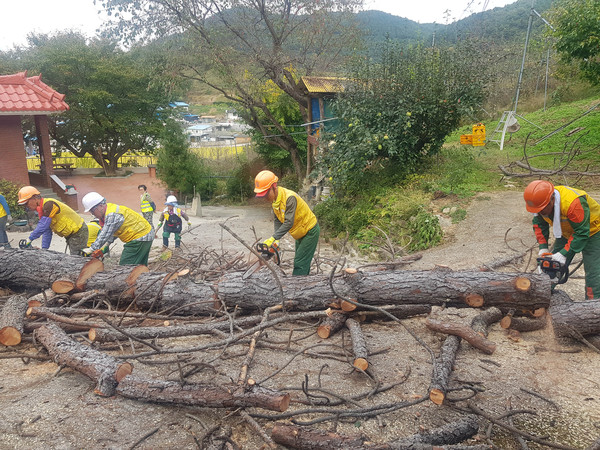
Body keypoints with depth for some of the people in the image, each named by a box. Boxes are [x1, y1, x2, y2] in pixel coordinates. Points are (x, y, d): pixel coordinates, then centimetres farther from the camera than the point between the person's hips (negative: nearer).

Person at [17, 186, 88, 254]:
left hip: (78, 233, -10)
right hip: (70, 235, 10)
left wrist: (29, 239, -18)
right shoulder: (41, 208, 11)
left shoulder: (49, 204, -21)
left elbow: (43, 226, -26)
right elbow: (46, 232, 11)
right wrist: (44, 249, 5)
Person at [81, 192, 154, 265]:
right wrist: (102, 249, 7)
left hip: (140, 237, -11)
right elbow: (112, 233, 13)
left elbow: (105, 235, -25)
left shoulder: (112, 215, -24)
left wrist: (90, 250, -18)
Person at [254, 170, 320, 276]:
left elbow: (288, 223, -34)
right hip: (300, 234, 9)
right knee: (302, 263, 16)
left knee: (300, 265, -10)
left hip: (310, 232, -9)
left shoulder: (289, 198, -32)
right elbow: (277, 220, -3)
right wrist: (277, 239, -13)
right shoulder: (274, 198, -5)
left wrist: (273, 238, -35)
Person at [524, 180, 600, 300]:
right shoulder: (541, 202, -19)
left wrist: (564, 253, -34)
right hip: (567, 232, 6)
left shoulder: (573, 203, -41)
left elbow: (581, 233, -33)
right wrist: (543, 247, -12)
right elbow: (539, 224, -3)